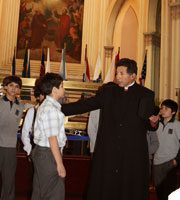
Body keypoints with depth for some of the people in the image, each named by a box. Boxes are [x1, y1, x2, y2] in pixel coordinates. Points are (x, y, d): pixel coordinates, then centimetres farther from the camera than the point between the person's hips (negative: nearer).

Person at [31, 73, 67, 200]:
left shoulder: (46, 105, 13)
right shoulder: (51, 109, -18)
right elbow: (52, 138, -21)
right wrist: (60, 164, -19)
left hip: (41, 151, 10)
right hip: (49, 154, -10)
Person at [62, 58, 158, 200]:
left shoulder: (146, 95, 4)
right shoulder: (108, 90, 8)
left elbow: (149, 125, 8)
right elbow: (86, 105, 5)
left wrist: (153, 122, -15)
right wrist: (60, 110, -3)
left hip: (133, 153, -1)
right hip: (108, 151, 1)